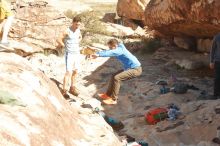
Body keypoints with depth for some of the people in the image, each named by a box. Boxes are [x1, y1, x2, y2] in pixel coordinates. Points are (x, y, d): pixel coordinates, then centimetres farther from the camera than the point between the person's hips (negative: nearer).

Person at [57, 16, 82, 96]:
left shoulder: (78, 30, 5)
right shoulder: (67, 31, -16)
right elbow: (59, 40, -14)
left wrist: (77, 43, 9)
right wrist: (65, 46, -2)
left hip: (77, 53, 7)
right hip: (69, 54, -7)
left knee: (75, 71, 14)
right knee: (69, 72, -13)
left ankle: (72, 88, 28)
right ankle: (64, 91, -10)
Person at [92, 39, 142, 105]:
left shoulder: (120, 50, -24)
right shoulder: (117, 50, 4)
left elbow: (110, 53, -41)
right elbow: (107, 51, 0)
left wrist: (98, 55, -51)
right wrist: (96, 54, -14)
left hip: (136, 69, -11)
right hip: (129, 68, 11)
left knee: (116, 78, -20)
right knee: (114, 76, 12)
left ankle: (113, 99, -12)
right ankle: (108, 95, 23)